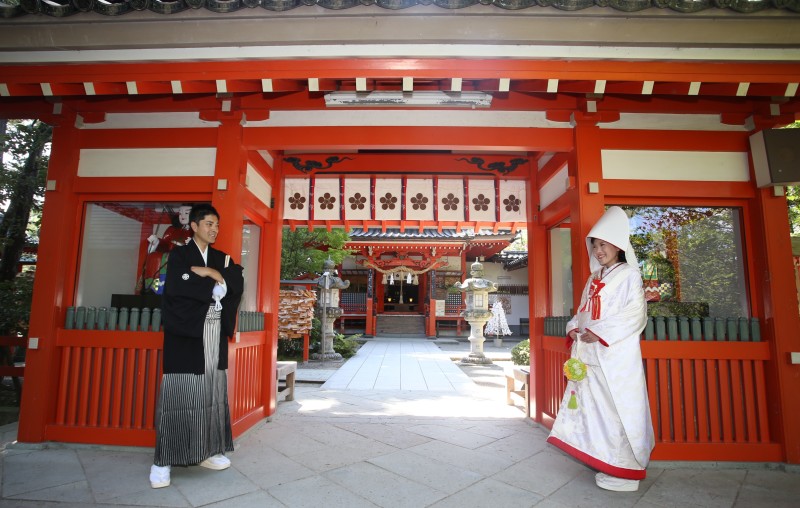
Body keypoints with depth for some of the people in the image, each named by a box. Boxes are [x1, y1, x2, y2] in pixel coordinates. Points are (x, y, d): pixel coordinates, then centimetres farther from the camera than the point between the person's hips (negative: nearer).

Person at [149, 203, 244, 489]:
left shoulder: (221, 258, 16)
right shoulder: (179, 255, 4)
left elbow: (237, 284, 1)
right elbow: (175, 286, -13)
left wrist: (209, 272, -11)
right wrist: (214, 286, -7)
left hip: (215, 334, 5)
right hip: (186, 333, -4)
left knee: (212, 392, 6)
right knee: (179, 393, -6)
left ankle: (207, 452, 16)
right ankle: (163, 461, 3)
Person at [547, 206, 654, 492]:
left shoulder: (628, 274, -3)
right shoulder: (594, 278, 18)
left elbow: (635, 313, -12)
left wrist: (600, 333, -18)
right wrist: (574, 328, 0)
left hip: (615, 354, -7)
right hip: (589, 353, 7)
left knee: (617, 407, -3)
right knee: (593, 405, 10)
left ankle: (624, 471, 8)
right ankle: (601, 459, 22)